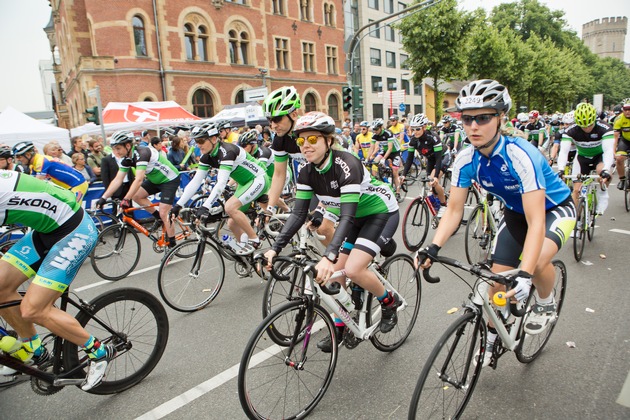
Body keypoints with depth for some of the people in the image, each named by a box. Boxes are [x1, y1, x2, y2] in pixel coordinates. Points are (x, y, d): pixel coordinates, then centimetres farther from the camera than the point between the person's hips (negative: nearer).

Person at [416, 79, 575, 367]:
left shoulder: (521, 156, -37)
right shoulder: (466, 160, -21)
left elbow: (536, 222, -41)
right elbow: (454, 210, -16)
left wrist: (525, 274, -51)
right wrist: (433, 248, -31)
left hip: (555, 208, -4)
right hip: (516, 212, 5)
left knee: (538, 260, -33)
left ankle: (546, 305, 2)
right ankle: (491, 338, 26)